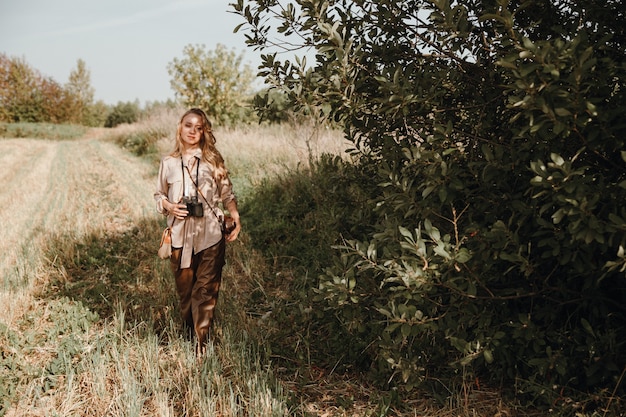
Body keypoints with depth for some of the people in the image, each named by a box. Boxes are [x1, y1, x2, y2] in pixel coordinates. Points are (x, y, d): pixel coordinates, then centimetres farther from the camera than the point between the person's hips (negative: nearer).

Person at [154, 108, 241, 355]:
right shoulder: (169, 162, 6)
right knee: (184, 290, 10)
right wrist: (169, 206, -8)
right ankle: (190, 334, 29)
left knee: (206, 291, -5)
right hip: (180, 236, 2)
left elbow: (226, 193, 7)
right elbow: (159, 195, 14)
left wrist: (236, 218, -9)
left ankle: (202, 343, -1)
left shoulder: (213, 160, 4)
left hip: (210, 236, -2)